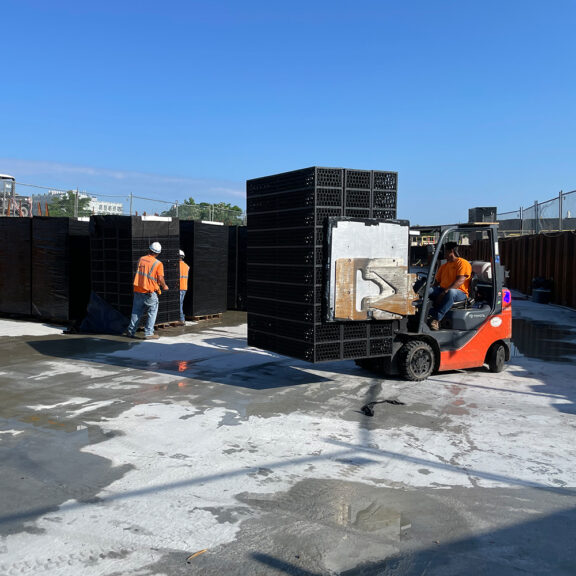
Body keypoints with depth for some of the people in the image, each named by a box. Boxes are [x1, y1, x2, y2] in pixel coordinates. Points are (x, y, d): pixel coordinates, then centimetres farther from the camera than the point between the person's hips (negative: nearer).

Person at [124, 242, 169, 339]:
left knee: (136, 312, 15)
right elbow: (160, 279, -11)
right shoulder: (158, 264, -10)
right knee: (152, 312, 7)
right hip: (150, 291, -5)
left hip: (138, 289, 5)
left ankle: (131, 331, 19)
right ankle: (148, 333, 4)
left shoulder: (141, 259, 4)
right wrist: (164, 286, 8)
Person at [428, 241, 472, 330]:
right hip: (442, 291, 7)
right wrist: (430, 290, 0)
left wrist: (445, 291, -26)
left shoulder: (463, 263, -2)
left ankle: (436, 318, -42)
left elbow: (460, 281, -16)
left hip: (460, 293, -7)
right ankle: (431, 315, -35)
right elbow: (436, 282, 21)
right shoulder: (444, 266, 24)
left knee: (451, 292, -42)